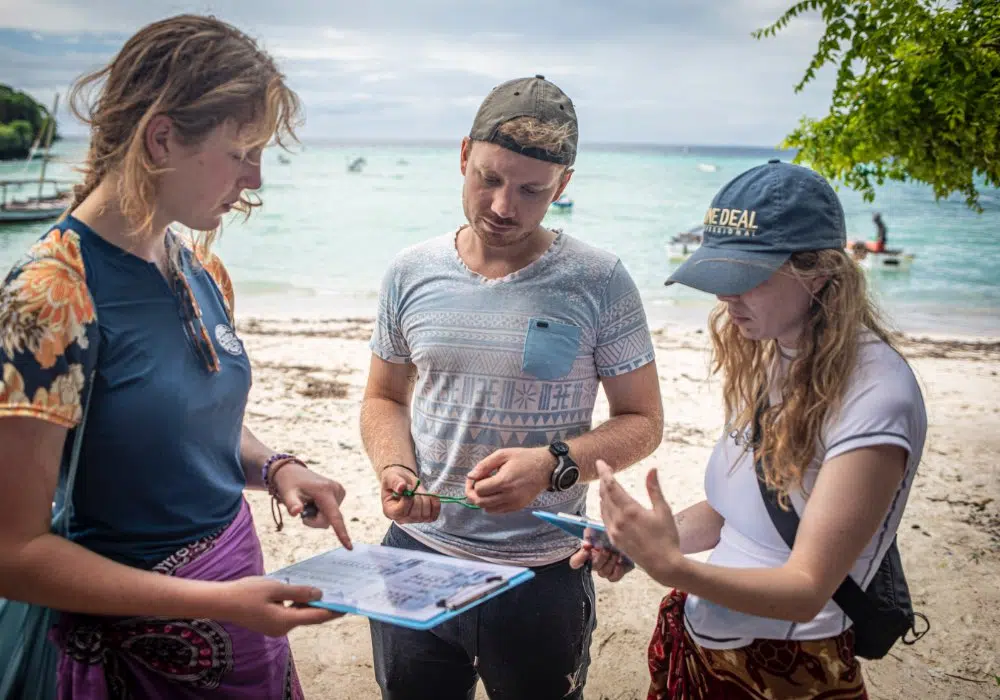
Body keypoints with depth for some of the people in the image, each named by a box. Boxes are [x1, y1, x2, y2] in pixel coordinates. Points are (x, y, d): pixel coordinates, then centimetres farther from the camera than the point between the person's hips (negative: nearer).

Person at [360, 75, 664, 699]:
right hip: (417, 553, 3)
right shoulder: (411, 275, -1)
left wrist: (554, 464, -21)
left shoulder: (600, 284, -9)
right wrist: (394, 469, -10)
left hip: (542, 573, -2)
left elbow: (643, 421, -3)